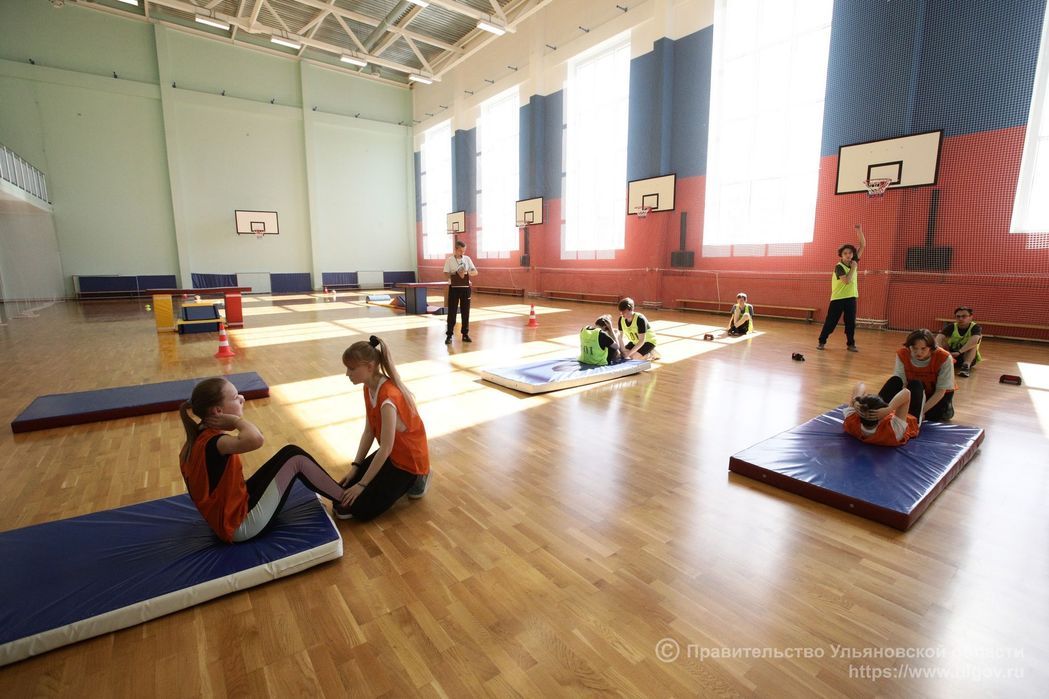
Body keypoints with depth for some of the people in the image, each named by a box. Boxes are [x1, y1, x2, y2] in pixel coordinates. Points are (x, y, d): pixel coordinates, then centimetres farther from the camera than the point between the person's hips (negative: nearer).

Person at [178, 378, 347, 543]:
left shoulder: (199, 437, 3)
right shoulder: (212, 442, -25)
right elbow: (255, 439, -45)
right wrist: (236, 419, -28)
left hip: (231, 513, 10)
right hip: (241, 524, -10)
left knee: (289, 457, 14)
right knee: (294, 456, -9)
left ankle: (337, 495, 22)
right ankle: (345, 500, 3)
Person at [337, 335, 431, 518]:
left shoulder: (388, 397, -32)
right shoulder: (369, 388, -3)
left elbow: (386, 448, -28)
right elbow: (369, 431, 3)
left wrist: (362, 484, -20)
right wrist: (355, 466, -1)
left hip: (410, 459, -8)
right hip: (390, 453, 9)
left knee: (360, 509, -9)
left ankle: (412, 480, 5)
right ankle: (398, 480, 17)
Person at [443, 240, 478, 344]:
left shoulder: (467, 259, 6)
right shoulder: (449, 260, -1)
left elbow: (475, 272, 3)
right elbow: (446, 274, -6)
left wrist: (469, 273, -19)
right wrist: (456, 275, -22)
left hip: (465, 287, 3)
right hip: (454, 287, -3)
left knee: (466, 311, 6)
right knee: (452, 311, -2)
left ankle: (465, 334, 16)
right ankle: (449, 335, 5)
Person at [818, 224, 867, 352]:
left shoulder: (853, 262, 4)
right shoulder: (839, 267, -13)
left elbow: (863, 245, 5)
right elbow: (847, 280, -25)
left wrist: (859, 230, -4)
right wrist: (853, 268, -16)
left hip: (851, 297, 5)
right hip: (838, 298, -5)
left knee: (851, 322, 6)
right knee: (830, 322, -1)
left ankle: (850, 344, 13)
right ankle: (822, 342, 7)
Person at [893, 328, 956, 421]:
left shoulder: (944, 358, -28)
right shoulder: (902, 354, -23)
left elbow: (941, 390, -24)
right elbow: (901, 384, -25)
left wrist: (922, 410, -32)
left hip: (937, 394, -1)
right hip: (915, 391, 1)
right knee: (914, 384, -25)